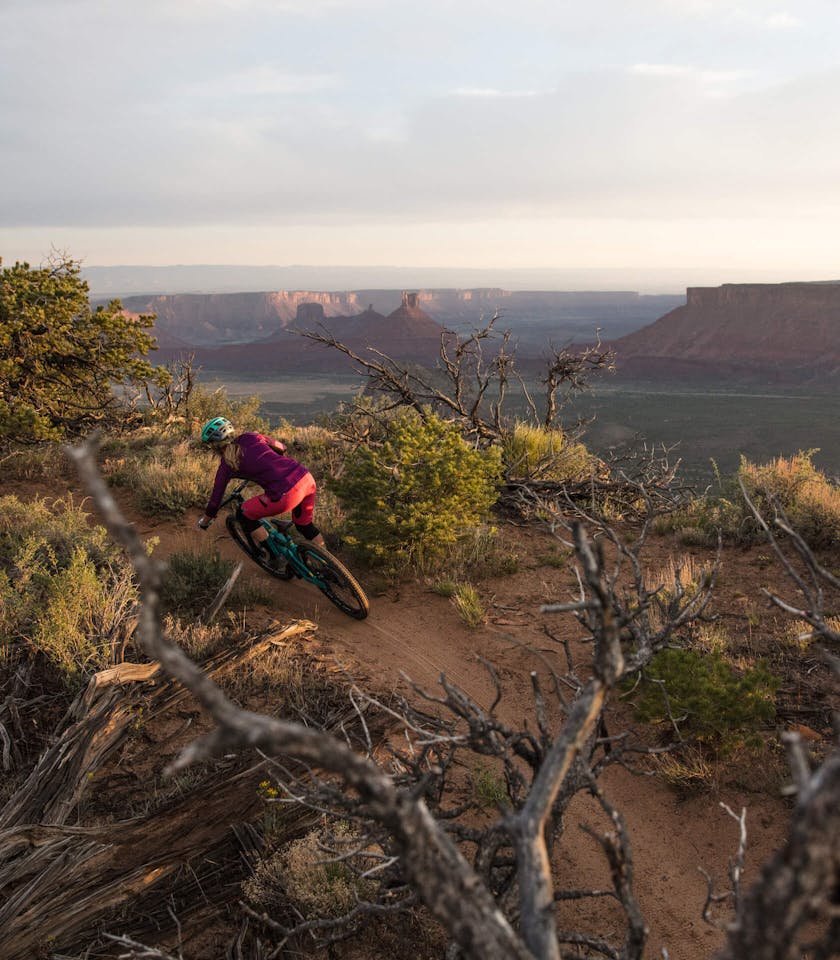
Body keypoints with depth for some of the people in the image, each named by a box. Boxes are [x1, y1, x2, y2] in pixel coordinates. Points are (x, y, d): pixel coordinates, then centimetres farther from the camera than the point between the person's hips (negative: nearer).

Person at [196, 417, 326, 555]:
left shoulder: (227, 464, 5)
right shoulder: (251, 437, 17)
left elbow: (216, 498, 14)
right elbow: (282, 448, 34)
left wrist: (204, 522, 31)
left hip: (286, 495, -6)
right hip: (308, 479, 6)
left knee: (244, 514, 17)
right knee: (304, 525, 30)